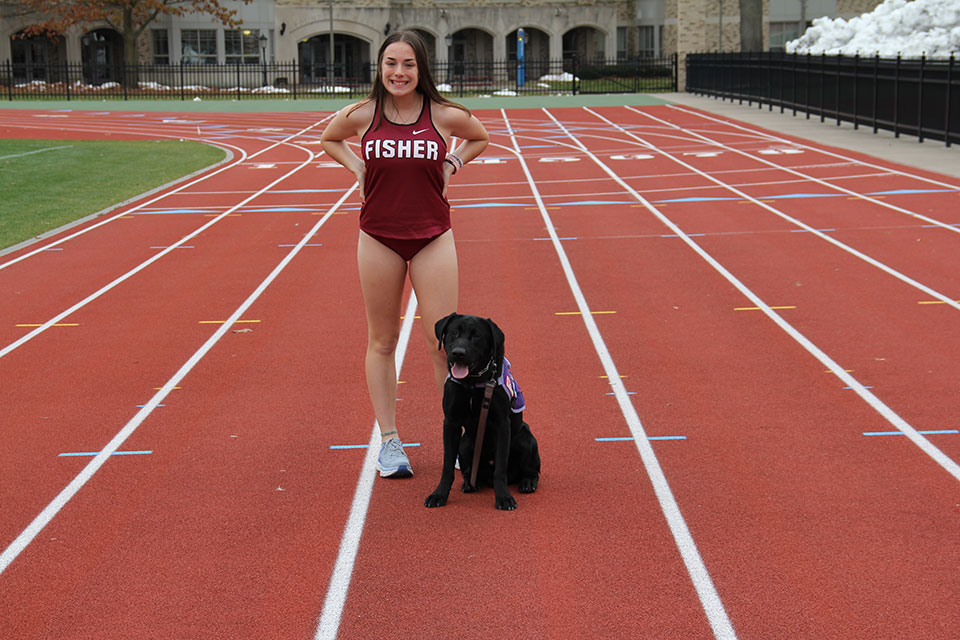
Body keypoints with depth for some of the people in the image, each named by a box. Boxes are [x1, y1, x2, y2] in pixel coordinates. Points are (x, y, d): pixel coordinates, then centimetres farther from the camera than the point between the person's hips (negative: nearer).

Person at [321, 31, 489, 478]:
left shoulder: (445, 116, -4)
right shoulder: (361, 116, -3)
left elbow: (479, 138, 18)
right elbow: (329, 140, 19)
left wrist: (452, 165, 3)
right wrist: (359, 168, 4)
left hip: (432, 238, -1)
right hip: (378, 238, 1)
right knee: (381, 342, 7)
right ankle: (389, 442, 17)